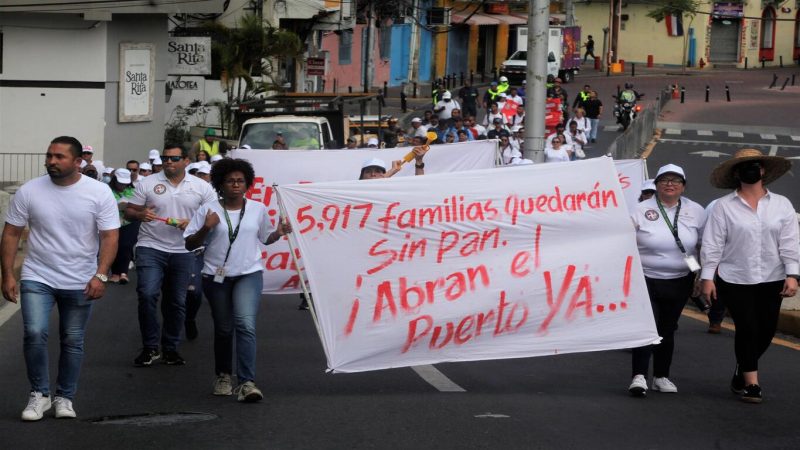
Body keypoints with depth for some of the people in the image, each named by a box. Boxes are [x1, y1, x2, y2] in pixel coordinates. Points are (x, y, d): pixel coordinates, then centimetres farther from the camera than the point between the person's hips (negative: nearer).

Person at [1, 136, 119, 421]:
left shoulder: (99, 193, -8)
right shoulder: (29, 191, -5)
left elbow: (110, 237, -8)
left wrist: (100, 275, -19)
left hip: (80, 283, 0)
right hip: (37, 278, 0)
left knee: (73, 341, 8)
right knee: (34, 333, -15)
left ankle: (65, 397, 24)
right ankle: (39, 394, 3)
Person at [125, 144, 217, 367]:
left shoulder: (202, 187, 3)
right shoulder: (147, 183, 2)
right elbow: (129, 211, 4)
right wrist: (140, 215, -19)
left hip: (183, 252, 2)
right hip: (151, 248, -2)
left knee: (176, 302, 9)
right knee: (147, 295, -15)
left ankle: (171, 348, 22)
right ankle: (150, 347, -3)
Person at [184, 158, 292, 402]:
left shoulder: (258, 209, 4)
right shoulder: (208, 210, -1)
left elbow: (265, 238, 18)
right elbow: (189, 244, 0)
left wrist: (279, 232, -3)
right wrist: (206, 228, -17)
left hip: (249, 274, 0)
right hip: (217, 275, 1)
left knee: (246, 324, -19)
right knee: (223, 329, 11)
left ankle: (246, 382, -22)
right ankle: (223, 376, 34)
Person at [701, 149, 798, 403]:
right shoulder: (724, 206, -1)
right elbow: (713, 244, -3)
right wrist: (708, 277, -7)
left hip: (771, 280, 3)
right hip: (735, 280, -3)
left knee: (766, 330, 7)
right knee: (747, 329, -5)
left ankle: (742, 371, 31)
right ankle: (751, 383, 7)